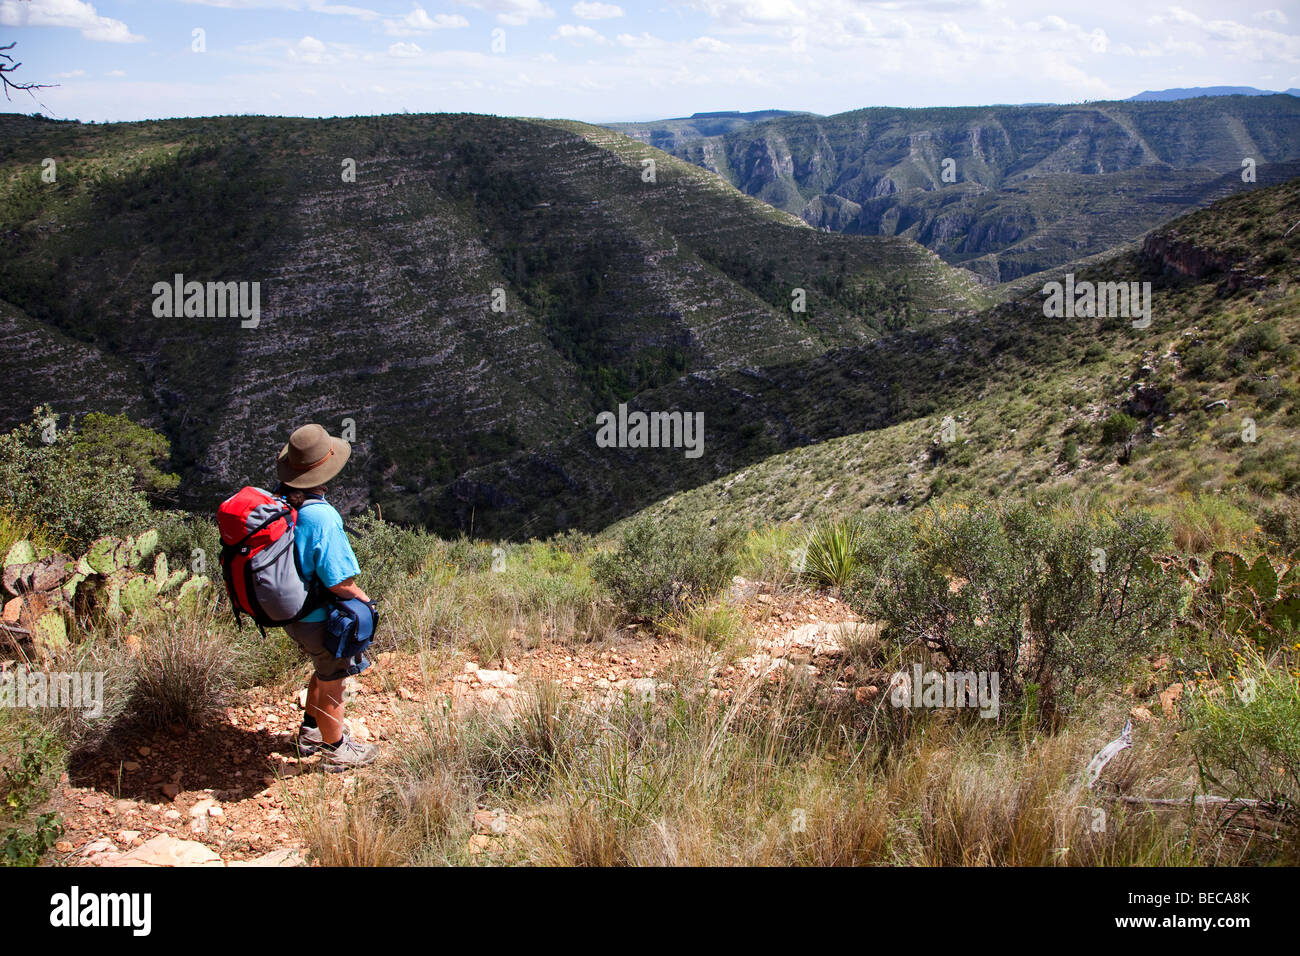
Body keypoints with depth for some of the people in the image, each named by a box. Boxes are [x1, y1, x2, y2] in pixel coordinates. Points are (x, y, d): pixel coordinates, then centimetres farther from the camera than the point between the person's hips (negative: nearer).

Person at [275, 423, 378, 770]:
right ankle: (335, 751, 35)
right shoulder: (321, 517, -33)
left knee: (326, 670, 31)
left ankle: (311, 731, 49)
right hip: (319, 620, -8)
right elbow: (339, 581, -28)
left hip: (288, 611, 8)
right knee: (331, 683, 15)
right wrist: (366, 602, -9)